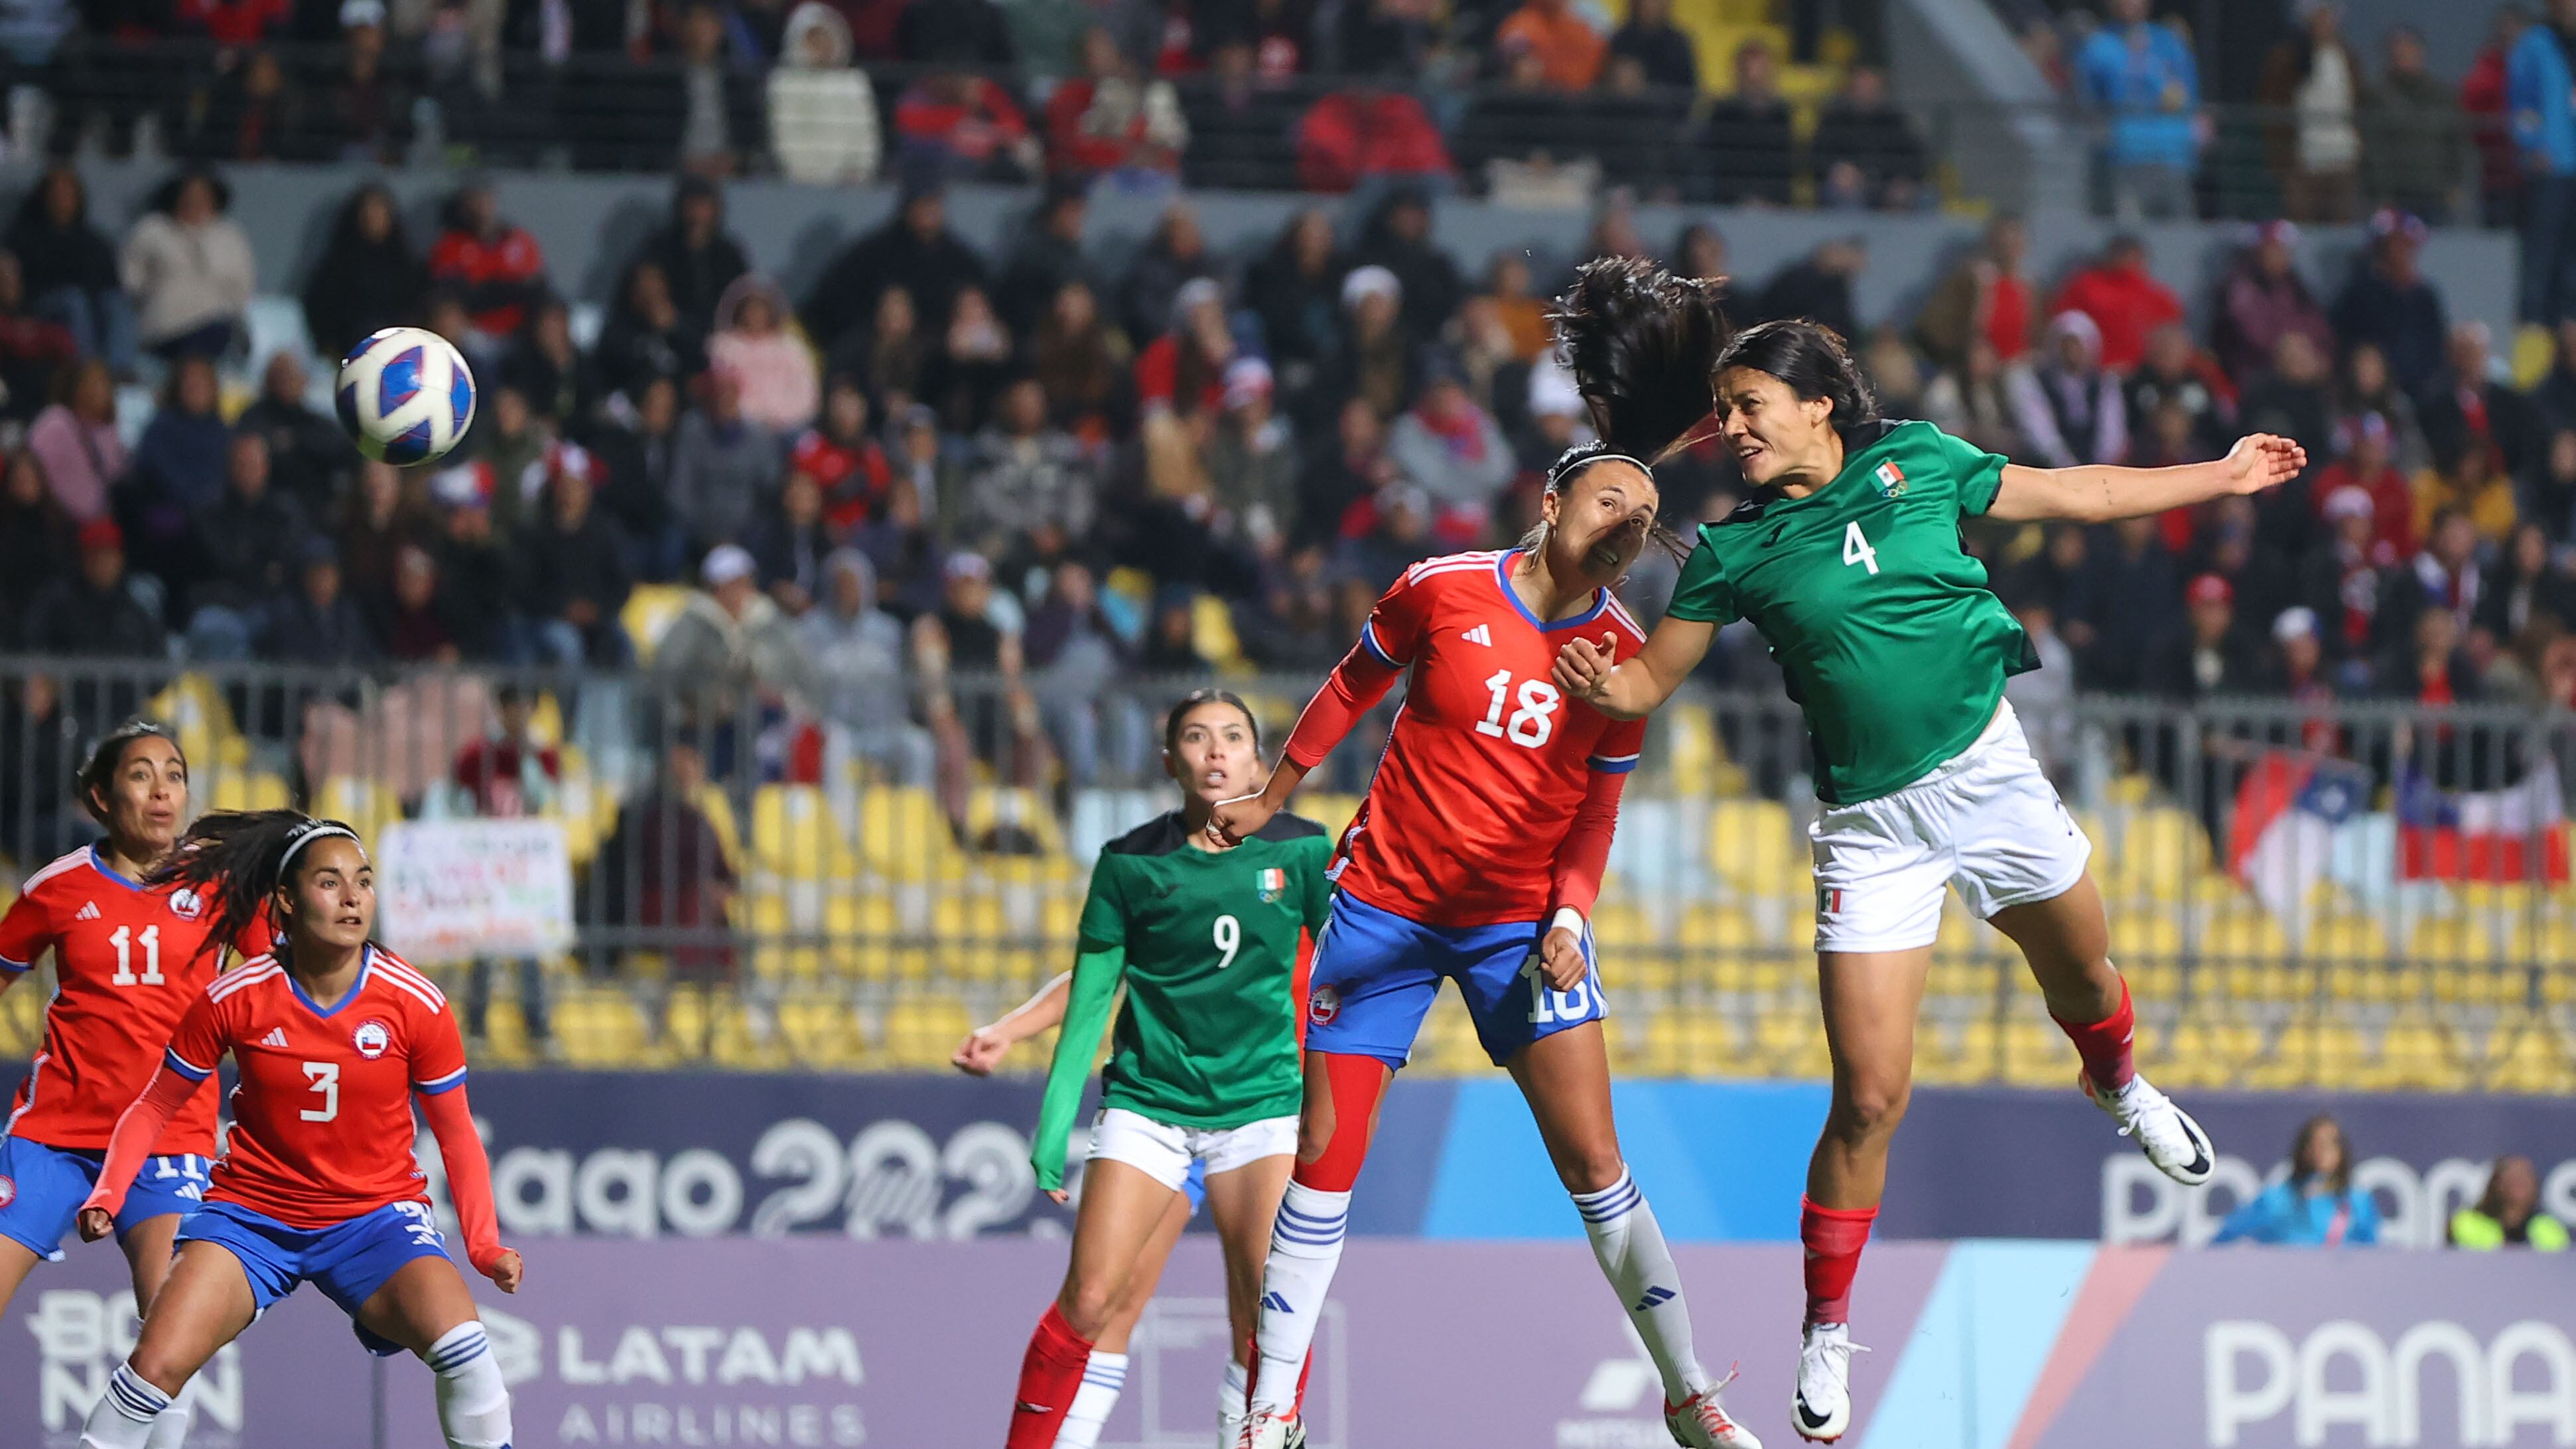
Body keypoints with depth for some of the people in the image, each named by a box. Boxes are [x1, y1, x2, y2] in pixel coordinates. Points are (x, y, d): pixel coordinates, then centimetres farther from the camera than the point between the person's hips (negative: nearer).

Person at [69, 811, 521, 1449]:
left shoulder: (417, 1006, -9)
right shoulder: (232, 1001, -10)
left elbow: (456, 1134, 3)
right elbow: (154, 1108, 4)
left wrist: (485, 1246, -6)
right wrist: (107, 1197, -10)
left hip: (376, 1216, 0)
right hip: (252, 1213, 0)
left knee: (465, 1352, -26)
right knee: (157, 1365, -20)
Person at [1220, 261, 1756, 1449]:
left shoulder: (1624, 660, -3)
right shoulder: (1443, 592, -8)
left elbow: (1594, 814, 5)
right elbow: (1352, 688, 9)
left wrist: (1569, 920, -9)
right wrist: (1271, 799, 18)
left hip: (1520, 920, 1)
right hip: (1386, 902, -1)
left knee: (1593, 1160, -7)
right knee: (1325, 1152, 0)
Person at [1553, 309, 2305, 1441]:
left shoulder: (1914, 462, -1)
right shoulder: (1734, 551, -3)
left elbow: (2070, 494, 10)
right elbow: (1651, 679, 0)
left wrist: (2222, 477, 15)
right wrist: (1600, 686, -23)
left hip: (1984, 770, 2)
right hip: (1869, 826, -2)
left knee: (2083, 980, 19)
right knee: (1869, 1098, -7)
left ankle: (2118, 1087, 58)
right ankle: (1826, 1331, 9)